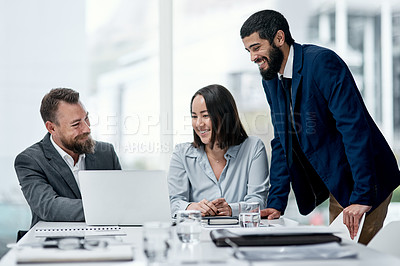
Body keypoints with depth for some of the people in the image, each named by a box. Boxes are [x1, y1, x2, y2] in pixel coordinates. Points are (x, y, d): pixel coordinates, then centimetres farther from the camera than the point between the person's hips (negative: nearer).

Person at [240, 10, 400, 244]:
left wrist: (362, 196, -29)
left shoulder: (322, 62, -20)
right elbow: (282, 143, 12)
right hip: (337, 185, 8)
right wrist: (276, 203, 4)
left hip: (366, 180, -8)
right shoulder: (271, 80, 6)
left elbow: (354, 128, -26)